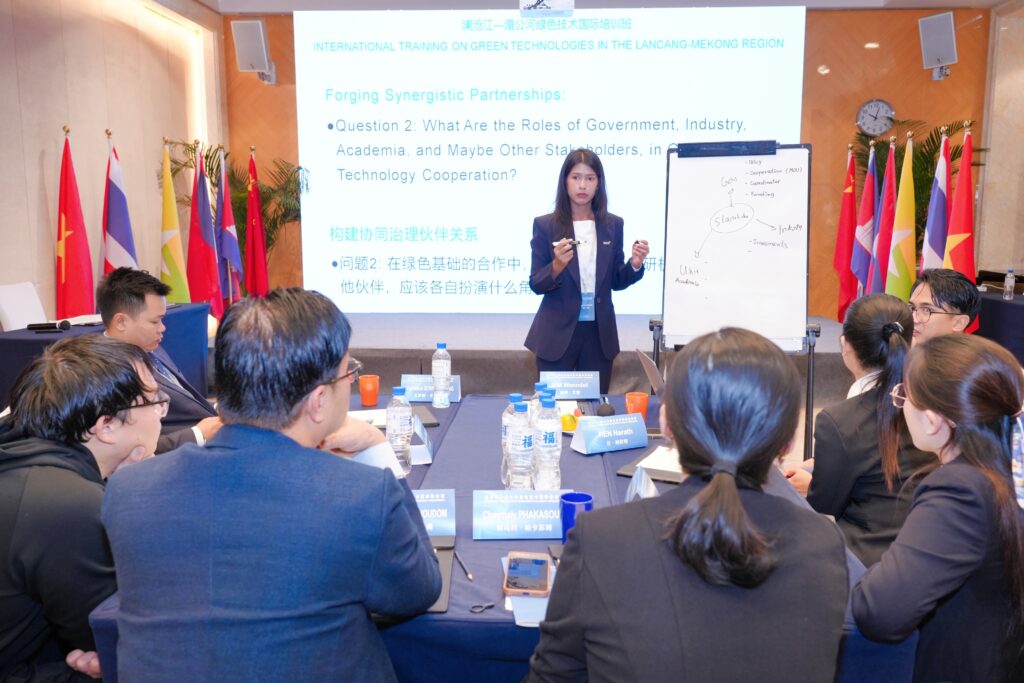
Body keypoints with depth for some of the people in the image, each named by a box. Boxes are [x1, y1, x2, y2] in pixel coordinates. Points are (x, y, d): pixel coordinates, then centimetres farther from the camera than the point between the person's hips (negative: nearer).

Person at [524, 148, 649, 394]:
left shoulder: (613, 225, 3)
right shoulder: (545, 225, -5)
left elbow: (615, 282, 8)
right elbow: (536, 284, -6)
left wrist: (635, 264, -10)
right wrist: (557, 265, -24)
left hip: (599, 334, 3)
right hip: (557, 335, -2)